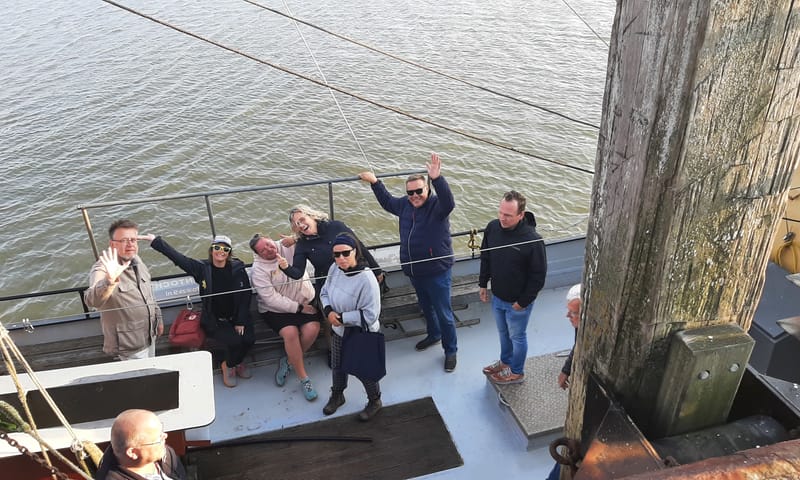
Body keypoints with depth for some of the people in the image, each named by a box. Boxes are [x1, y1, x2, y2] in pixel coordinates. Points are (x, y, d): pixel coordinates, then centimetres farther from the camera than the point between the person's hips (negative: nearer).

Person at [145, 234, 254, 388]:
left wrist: (241, 322, -8)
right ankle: (229, 365, 11)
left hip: (236, 318, 2)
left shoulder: (238, 268, -4)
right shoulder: (203, 268, -4)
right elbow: (177, 257, -4)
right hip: (214, 321, -1)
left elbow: (245, 295, -4)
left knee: (249, 339, -22)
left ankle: (237, 361, 15)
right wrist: (155, 241, -8)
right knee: (234, 341, -25)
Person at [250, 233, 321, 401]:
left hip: (305, 301, 3)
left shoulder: (288, 246, -4)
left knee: (312, 329, -22)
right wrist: (299, 308, -19)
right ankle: (303, 378, -11)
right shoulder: (259, 269, -12)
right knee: (290, 332, -28)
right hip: (276, 309, -3)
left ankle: (288, 361, 3)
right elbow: (272, 299, -17)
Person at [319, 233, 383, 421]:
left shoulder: (366, 279, -32)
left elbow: (370, 315, -28)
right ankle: (337, 395, 54)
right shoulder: (335, 269, -13)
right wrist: (329, 311, -14)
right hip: (338, 331, 6)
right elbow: (325, 292, 5)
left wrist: (342, 317, -24)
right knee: (337, 366, 26)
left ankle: (374, 401, 43)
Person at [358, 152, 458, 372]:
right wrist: (375, 182, 23)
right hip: (415, 271, 7)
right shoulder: (405, 205, 2)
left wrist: (437, 179, -55)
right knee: (426, 307, 27)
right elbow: (387, 201, 23)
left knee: (444, 313, 3)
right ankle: (433, 334, 50)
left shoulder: (436, 206, -18)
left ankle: (450, 350, 20)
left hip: (437, 271, -7)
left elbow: (448, 202, -42)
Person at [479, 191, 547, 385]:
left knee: (517, 336, 17)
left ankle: (516, 372, 39)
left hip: (518, 302, -5)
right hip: (497, 296, 5)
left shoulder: (532, 240, -29)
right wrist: (483, 284, 8)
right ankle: (505, 362, 51)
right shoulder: (493, 227, -12)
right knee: (503, 333, 27)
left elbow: (538, 275, -19)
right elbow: (485, 257, 5)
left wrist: (523, 301, -14)